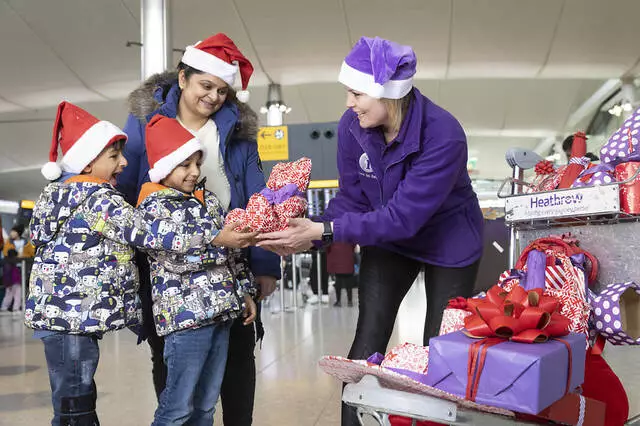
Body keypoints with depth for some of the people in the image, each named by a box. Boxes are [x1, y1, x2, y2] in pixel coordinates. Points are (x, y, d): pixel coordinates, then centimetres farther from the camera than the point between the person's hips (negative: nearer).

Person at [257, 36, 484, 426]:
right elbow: (352, 198, -11)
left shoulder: (443, 135, -34)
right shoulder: (352, 127, -18)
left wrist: (324, 230, -38)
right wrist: (310, 237, -27)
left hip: (449, 243, -3)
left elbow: (403, 216, -36)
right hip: (387, 240, 4)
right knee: (368, 344, 2)